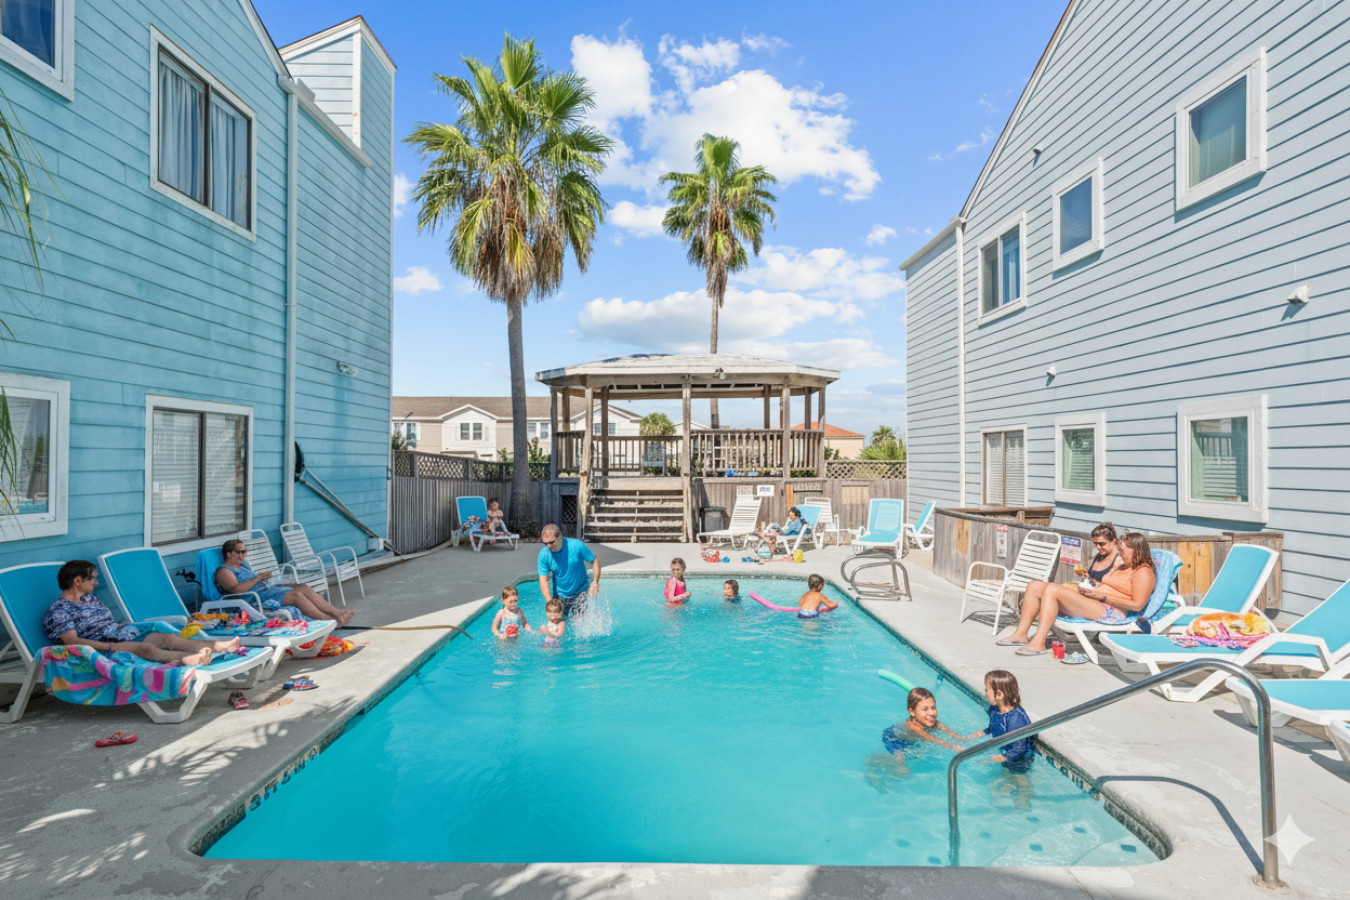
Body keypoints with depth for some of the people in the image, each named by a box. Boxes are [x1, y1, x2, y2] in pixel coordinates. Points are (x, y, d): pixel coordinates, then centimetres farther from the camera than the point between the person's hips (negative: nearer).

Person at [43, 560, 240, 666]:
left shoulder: (89, 598, 24)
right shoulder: (58, 611, -2)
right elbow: (73, 641, -15)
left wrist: (130, 627, 18)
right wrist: (109, 646, -23)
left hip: (119, 636, 8)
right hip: (99, 647, -8)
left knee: (167, 637, -17)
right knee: (145, 647, -35)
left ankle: (219, 646, -36)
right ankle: (188, 659, -62)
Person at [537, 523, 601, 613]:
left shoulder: (577, 546, -18)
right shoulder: (543, 554, -14)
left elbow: (595, 561, -7)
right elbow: (543, 580, -15)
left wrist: (595, 582, -22)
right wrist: (550, 602, -30)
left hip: (580, 593, -1)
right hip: (559, 596, 2)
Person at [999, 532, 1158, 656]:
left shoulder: (1144, 573, -4)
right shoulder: (1124, 566, 25)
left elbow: (1137, 605, -15)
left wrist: (1103, 596, -14)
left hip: (1109, 612, -10)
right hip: (1090, 600, 10)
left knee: (1052, 590, -29)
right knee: (1035, 586, -1)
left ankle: (1038, 643, -30)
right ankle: (1021, 634, -8)